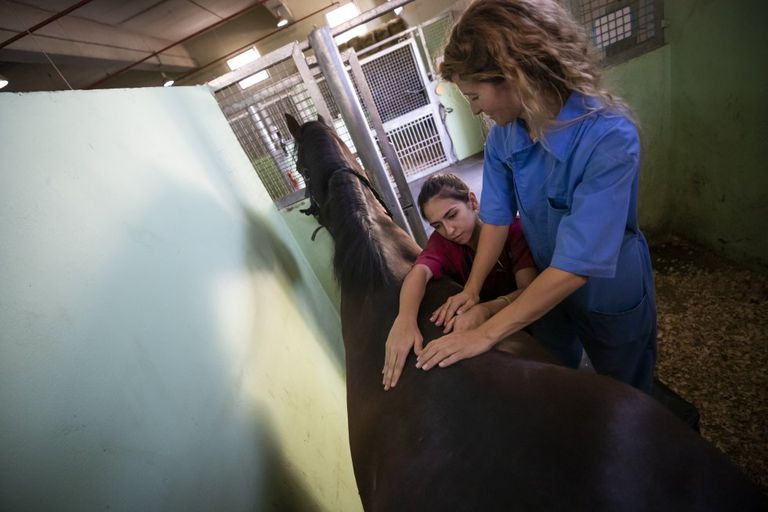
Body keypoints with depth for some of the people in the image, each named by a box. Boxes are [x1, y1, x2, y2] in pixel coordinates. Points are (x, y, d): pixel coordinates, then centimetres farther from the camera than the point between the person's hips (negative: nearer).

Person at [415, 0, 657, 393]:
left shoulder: (609, 138, -35)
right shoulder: (503, 135, -16)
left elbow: (576, 266, -37)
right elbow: (497, 216, -9)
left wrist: (486, 334, -35)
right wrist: (471, 289, -17)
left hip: (611, 297, -4)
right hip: (549, 287, 5)